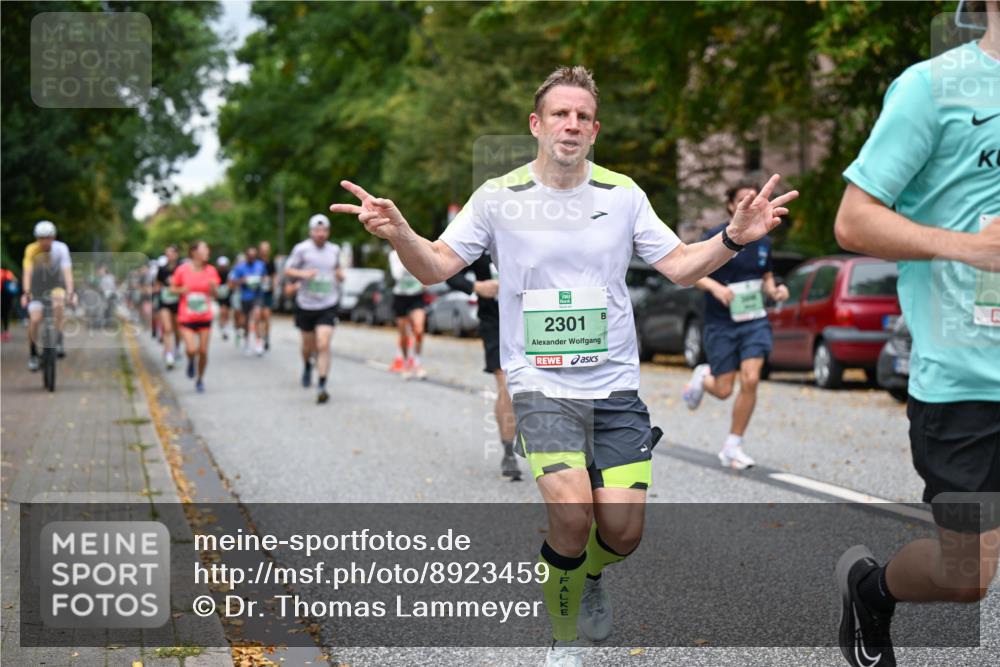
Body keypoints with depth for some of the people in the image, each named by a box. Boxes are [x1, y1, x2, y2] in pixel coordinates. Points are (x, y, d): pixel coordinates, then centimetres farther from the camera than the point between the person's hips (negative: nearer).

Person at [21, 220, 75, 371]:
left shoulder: (61, 248, -22)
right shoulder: (31, 250, -22)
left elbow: (67, 271, -29)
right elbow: (27, 272, -30)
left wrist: (71, 293, -40)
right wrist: (26, 293, -43)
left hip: (56, 285, 0)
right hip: (37, 286, 0)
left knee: (59, 302, -33)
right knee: (34, 320, -13)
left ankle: (58, 341, -20)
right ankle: (33, 355, 6)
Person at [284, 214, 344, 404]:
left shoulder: (334, 250, 6)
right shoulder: (302, 249, -4)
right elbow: (288, 270, 0)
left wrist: (340, 275, 2)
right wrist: (303, 274, -19)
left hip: (328, 305, 0)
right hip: (306, 305, 0)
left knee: (323, 345, -14)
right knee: (308, 345, 14)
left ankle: (322, 386, -11)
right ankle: (307, 367, 48)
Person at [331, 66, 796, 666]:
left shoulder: (622, 194, 4)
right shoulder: (500, 197, -1)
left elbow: (681, 266, 4)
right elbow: (436, 266, -1)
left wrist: (735, 238, -14)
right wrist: (399, 234, -22)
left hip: (616, 386, 3)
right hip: (541, 385, -2)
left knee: (623, 529, -4)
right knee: (572, 513, -21)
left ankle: (589, 574, 35)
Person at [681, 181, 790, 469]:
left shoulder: (763, 241, 7)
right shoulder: (715, 237, -8)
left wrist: (774, 290, -2)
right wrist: (714, 286, -23)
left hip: (754, 320, 3)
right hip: (720, 323, -3)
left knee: (750, 380, -14)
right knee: (724, 390, -1)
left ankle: (732, 447, 1)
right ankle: (702, 377, 38)